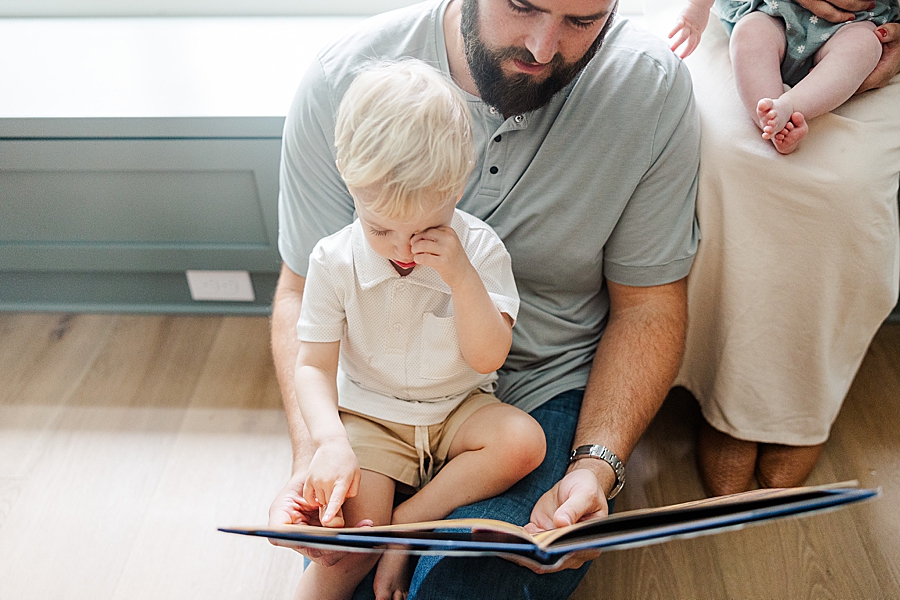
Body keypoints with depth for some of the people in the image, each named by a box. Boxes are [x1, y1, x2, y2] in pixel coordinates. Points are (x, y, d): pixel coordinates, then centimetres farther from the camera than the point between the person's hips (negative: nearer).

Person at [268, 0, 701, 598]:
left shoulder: (654, 89, -15)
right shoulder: (338, 84, -16)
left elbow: (647, 304, -7)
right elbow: (306, 294, -8)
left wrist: (596, 465, -22)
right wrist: (311, 458, -24)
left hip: (551, 390, 0)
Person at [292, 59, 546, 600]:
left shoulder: (478, 248, -10)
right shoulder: (335, 261, -11)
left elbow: (489, 357, -14)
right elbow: (314, 367, -9)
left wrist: (462, 277, -28)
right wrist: (331, 442, -26)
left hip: (459, 408, 2)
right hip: (368, 417, -1)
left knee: (524, 440, -27)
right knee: (352, 534, -23)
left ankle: (407, 522, -15)